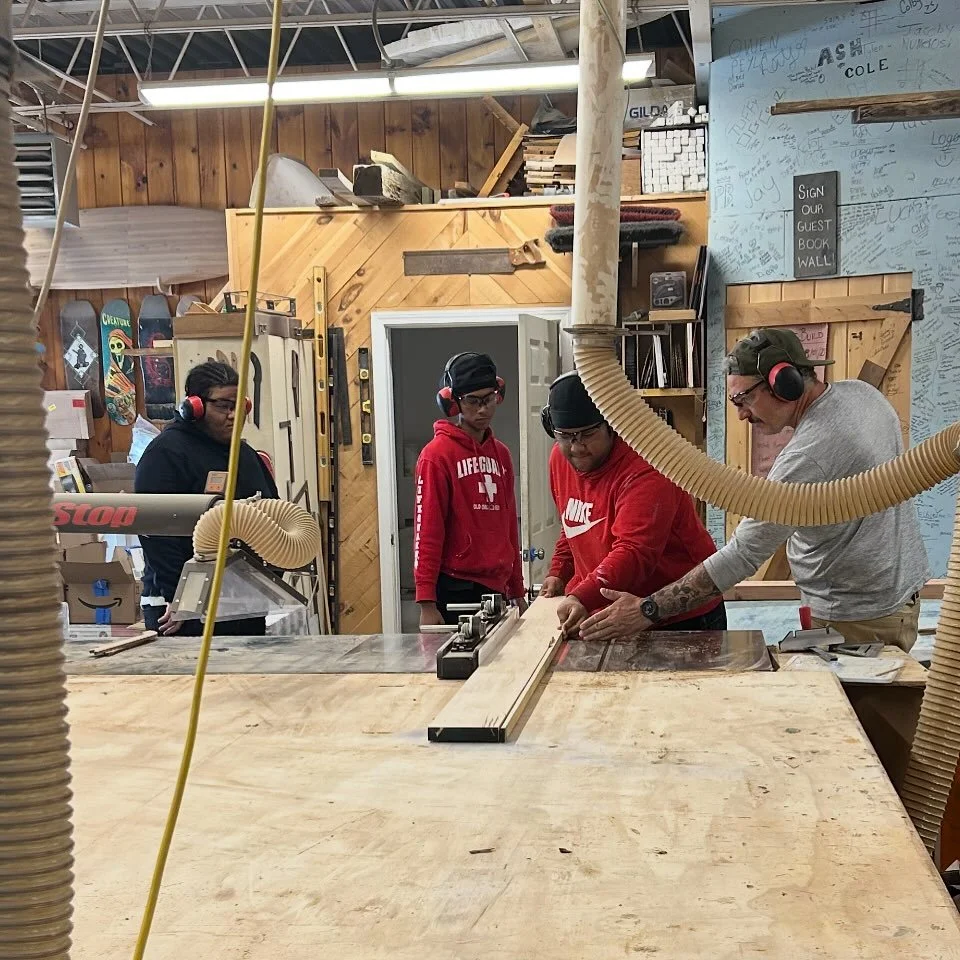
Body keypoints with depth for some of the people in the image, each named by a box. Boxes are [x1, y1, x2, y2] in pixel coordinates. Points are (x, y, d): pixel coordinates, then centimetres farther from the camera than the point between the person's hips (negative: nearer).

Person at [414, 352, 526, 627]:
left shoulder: (501, 454, 13)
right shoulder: (437, 454, -7)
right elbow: (427, 530, -12)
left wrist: (517, 591, 17)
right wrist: (427, 603, -15)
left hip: (496, 588, 6)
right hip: (455, 591, -6)